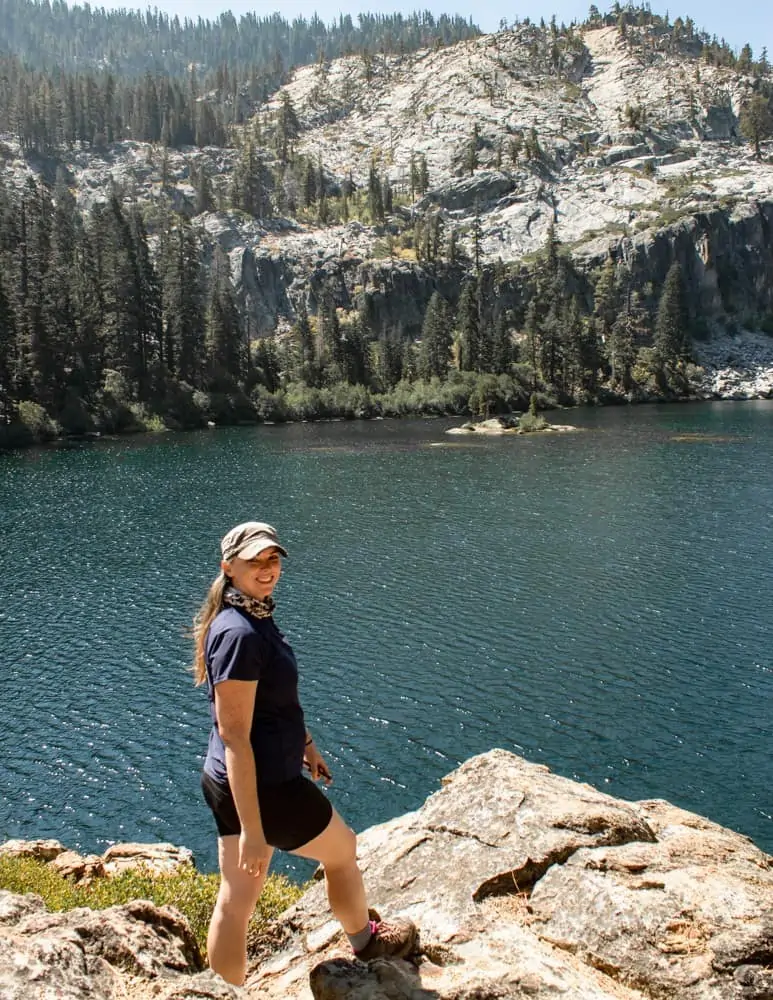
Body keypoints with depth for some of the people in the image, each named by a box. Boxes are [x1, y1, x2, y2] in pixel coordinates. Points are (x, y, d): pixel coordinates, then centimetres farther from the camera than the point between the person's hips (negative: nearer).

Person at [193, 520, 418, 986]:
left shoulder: (254, 617, 4)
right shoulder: (239, 634, -27)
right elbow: (234, 736, -27)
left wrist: (307, 742, 28)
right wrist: (252, 830, -25)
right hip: (263, 788, -8)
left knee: (236, 899, 17)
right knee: (343, 850, 18)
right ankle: (365, 941, 46)